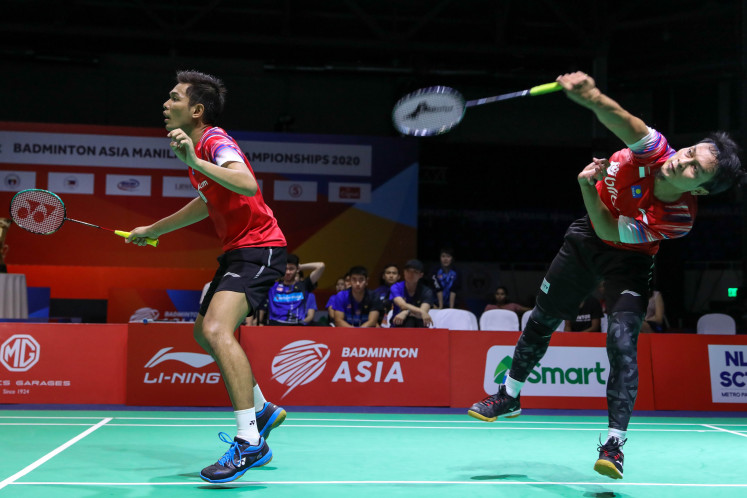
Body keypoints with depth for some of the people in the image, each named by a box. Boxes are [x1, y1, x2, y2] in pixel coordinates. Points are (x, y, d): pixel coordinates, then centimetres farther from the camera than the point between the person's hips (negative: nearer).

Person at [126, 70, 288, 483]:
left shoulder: (216, 142, -18)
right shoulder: (197, 147, 12)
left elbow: (248, 186, -38)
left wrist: (195, 162, -44)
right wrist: (153, 230, 34)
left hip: (259, 248, -11)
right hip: (237, 249, 11)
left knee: (217, 330, -27)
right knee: (205, 333, 20)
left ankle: (249, 442, -25)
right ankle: (262, 410, 34)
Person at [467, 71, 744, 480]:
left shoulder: (679, 220, -33)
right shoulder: (655, 152, -29)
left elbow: (609, 233, -29)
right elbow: (620, 120, -48)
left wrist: (587, 187, -40)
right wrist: (591, 97, -68)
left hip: (629, 258, -4)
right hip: (586, 237, 4)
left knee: (622, 339, -24)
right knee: (541, 319, 13)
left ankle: (615, 443, -17)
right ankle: (510, 397, 34)